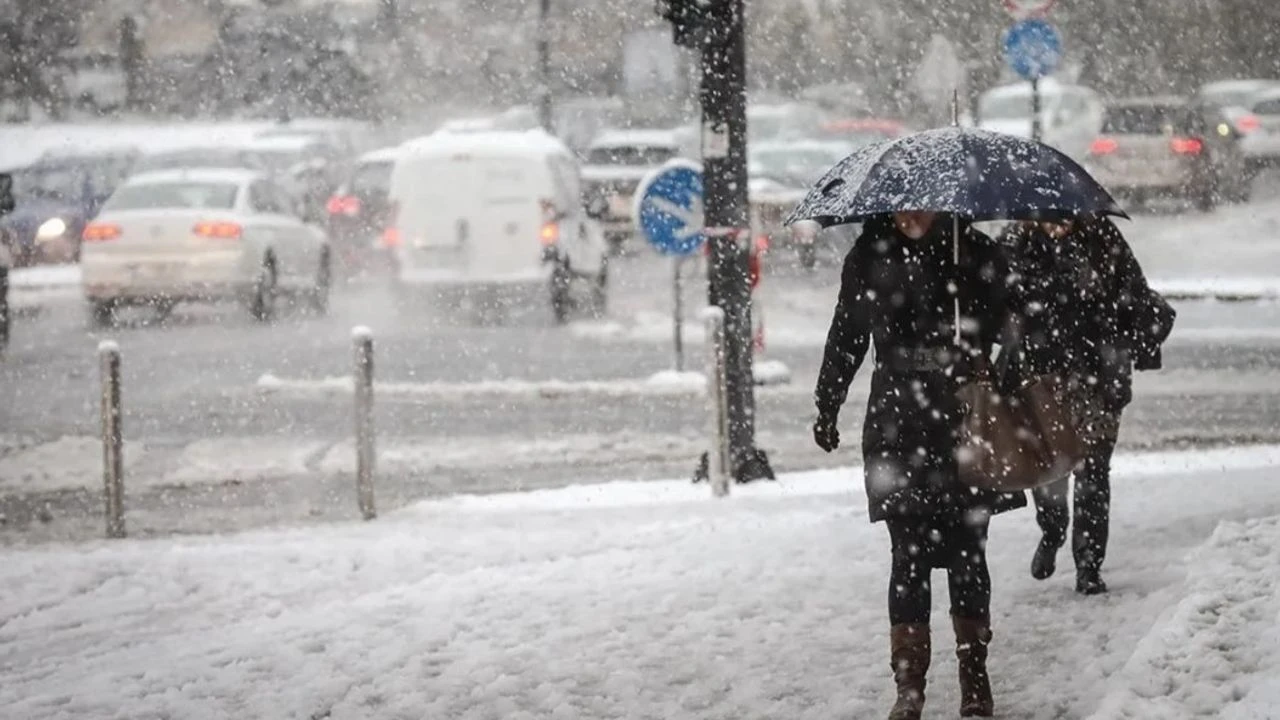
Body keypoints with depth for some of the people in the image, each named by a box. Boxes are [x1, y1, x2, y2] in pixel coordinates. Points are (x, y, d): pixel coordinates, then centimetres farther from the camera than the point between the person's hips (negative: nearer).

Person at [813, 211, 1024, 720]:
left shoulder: (975, 254, -2)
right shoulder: (869, 257, 2)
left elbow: (1004, 333, 1)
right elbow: (845, 337, 12)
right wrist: (827, 409, 18)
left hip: (965, 424, 0)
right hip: (897, 426, 0)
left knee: (967, 553, 6)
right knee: (910, 556, -2)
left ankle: (975, 678, 17)